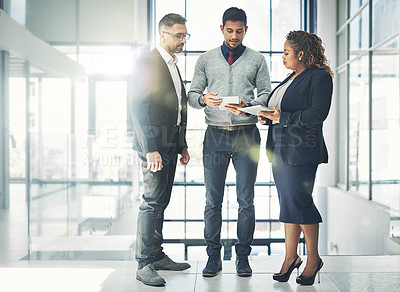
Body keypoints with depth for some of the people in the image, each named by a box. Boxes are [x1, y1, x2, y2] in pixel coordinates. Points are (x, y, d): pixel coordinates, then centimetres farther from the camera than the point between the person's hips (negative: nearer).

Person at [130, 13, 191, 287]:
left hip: (170, 144, 9)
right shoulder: (147, 63, -9)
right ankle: (144, 264, -1)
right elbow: (138, 108, -16)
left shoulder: (173, 65, 19)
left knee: (161, 202, 13)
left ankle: (157, 256, 22)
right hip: (154, 144, -9)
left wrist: (182, 145, 17)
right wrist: (150, 149, -21)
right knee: (152, 202, -8)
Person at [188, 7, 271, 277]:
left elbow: (266, 94, 6)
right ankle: (214, 255, 14)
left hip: (246, 135, 0)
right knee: (213, 200, 3)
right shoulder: (206, 59, 12)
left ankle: (243, 255, 14)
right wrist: (203, 99, -13)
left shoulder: (257, 59, 10)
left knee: (246, 200, 3)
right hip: (215, 135, 1)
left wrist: (248, 106, -14)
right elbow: (192, 93, 10)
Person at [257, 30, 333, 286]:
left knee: (298, 203, -6)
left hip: (301, 151, -8)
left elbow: (318, 114, -17)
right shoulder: (291, 78, 21)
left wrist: (282, 117, -18)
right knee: (288, 203, 9)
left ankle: (313, 259, 10)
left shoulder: (320, 77, -6)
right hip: (280, 150, 9)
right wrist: (267, 117, 5)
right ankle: (291, 257, 17)